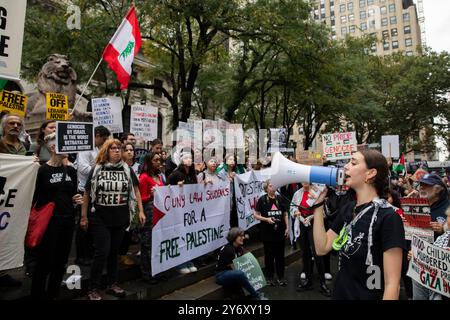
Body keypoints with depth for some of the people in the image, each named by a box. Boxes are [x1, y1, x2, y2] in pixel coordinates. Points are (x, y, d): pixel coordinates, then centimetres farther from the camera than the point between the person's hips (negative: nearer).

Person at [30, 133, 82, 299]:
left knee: (61, 262, 13)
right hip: (48, 221, -5)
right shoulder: (42, 170, -8)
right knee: (44, 262, 4)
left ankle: (53, 294, 29)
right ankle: (37, 295, 22)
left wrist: (76, 199, -3)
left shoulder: (71, 170, 8)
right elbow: (32, 197, -8)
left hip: (67, 220, 5)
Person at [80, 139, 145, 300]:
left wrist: (141, 211, 2)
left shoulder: (127, 169, 3)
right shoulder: (96, 170, -2)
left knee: (114, 252, 14)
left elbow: (135, 190, 7)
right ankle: (93, 289, 14)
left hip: (121, 219, 3)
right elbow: (87, 193, 3)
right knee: (102, 253, -2)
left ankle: (112, 284, 29)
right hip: (100, 219, -2)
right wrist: (84, 217, 3)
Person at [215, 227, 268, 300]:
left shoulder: (240, 248, 5)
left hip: (231, 273, 9)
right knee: (240, 274, -36)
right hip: (222, 275, -9)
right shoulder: (228, 249, -21)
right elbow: (233, 267, -18)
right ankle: (256, 296, -23)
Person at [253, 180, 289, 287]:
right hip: (267, 233, -3)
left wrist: (287, 228, 6)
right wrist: (266, 219, -18)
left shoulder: (280, 199, 6)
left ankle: (281, 277, 25)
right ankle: (270, 277, 22)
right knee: (269, 255, 8)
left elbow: (285, 214, 12)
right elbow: (256, 215, -5)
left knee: (280, 255, 11)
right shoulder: (262, 199, -5)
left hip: (280, 232, 3)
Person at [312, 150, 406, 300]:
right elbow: (322, 248, -4)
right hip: (340, 293, 7)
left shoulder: (388, 217, -21)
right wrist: (318, 203, -7)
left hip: (367, 296, -7)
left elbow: (392, 284, -21)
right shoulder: (347, 209, 1)